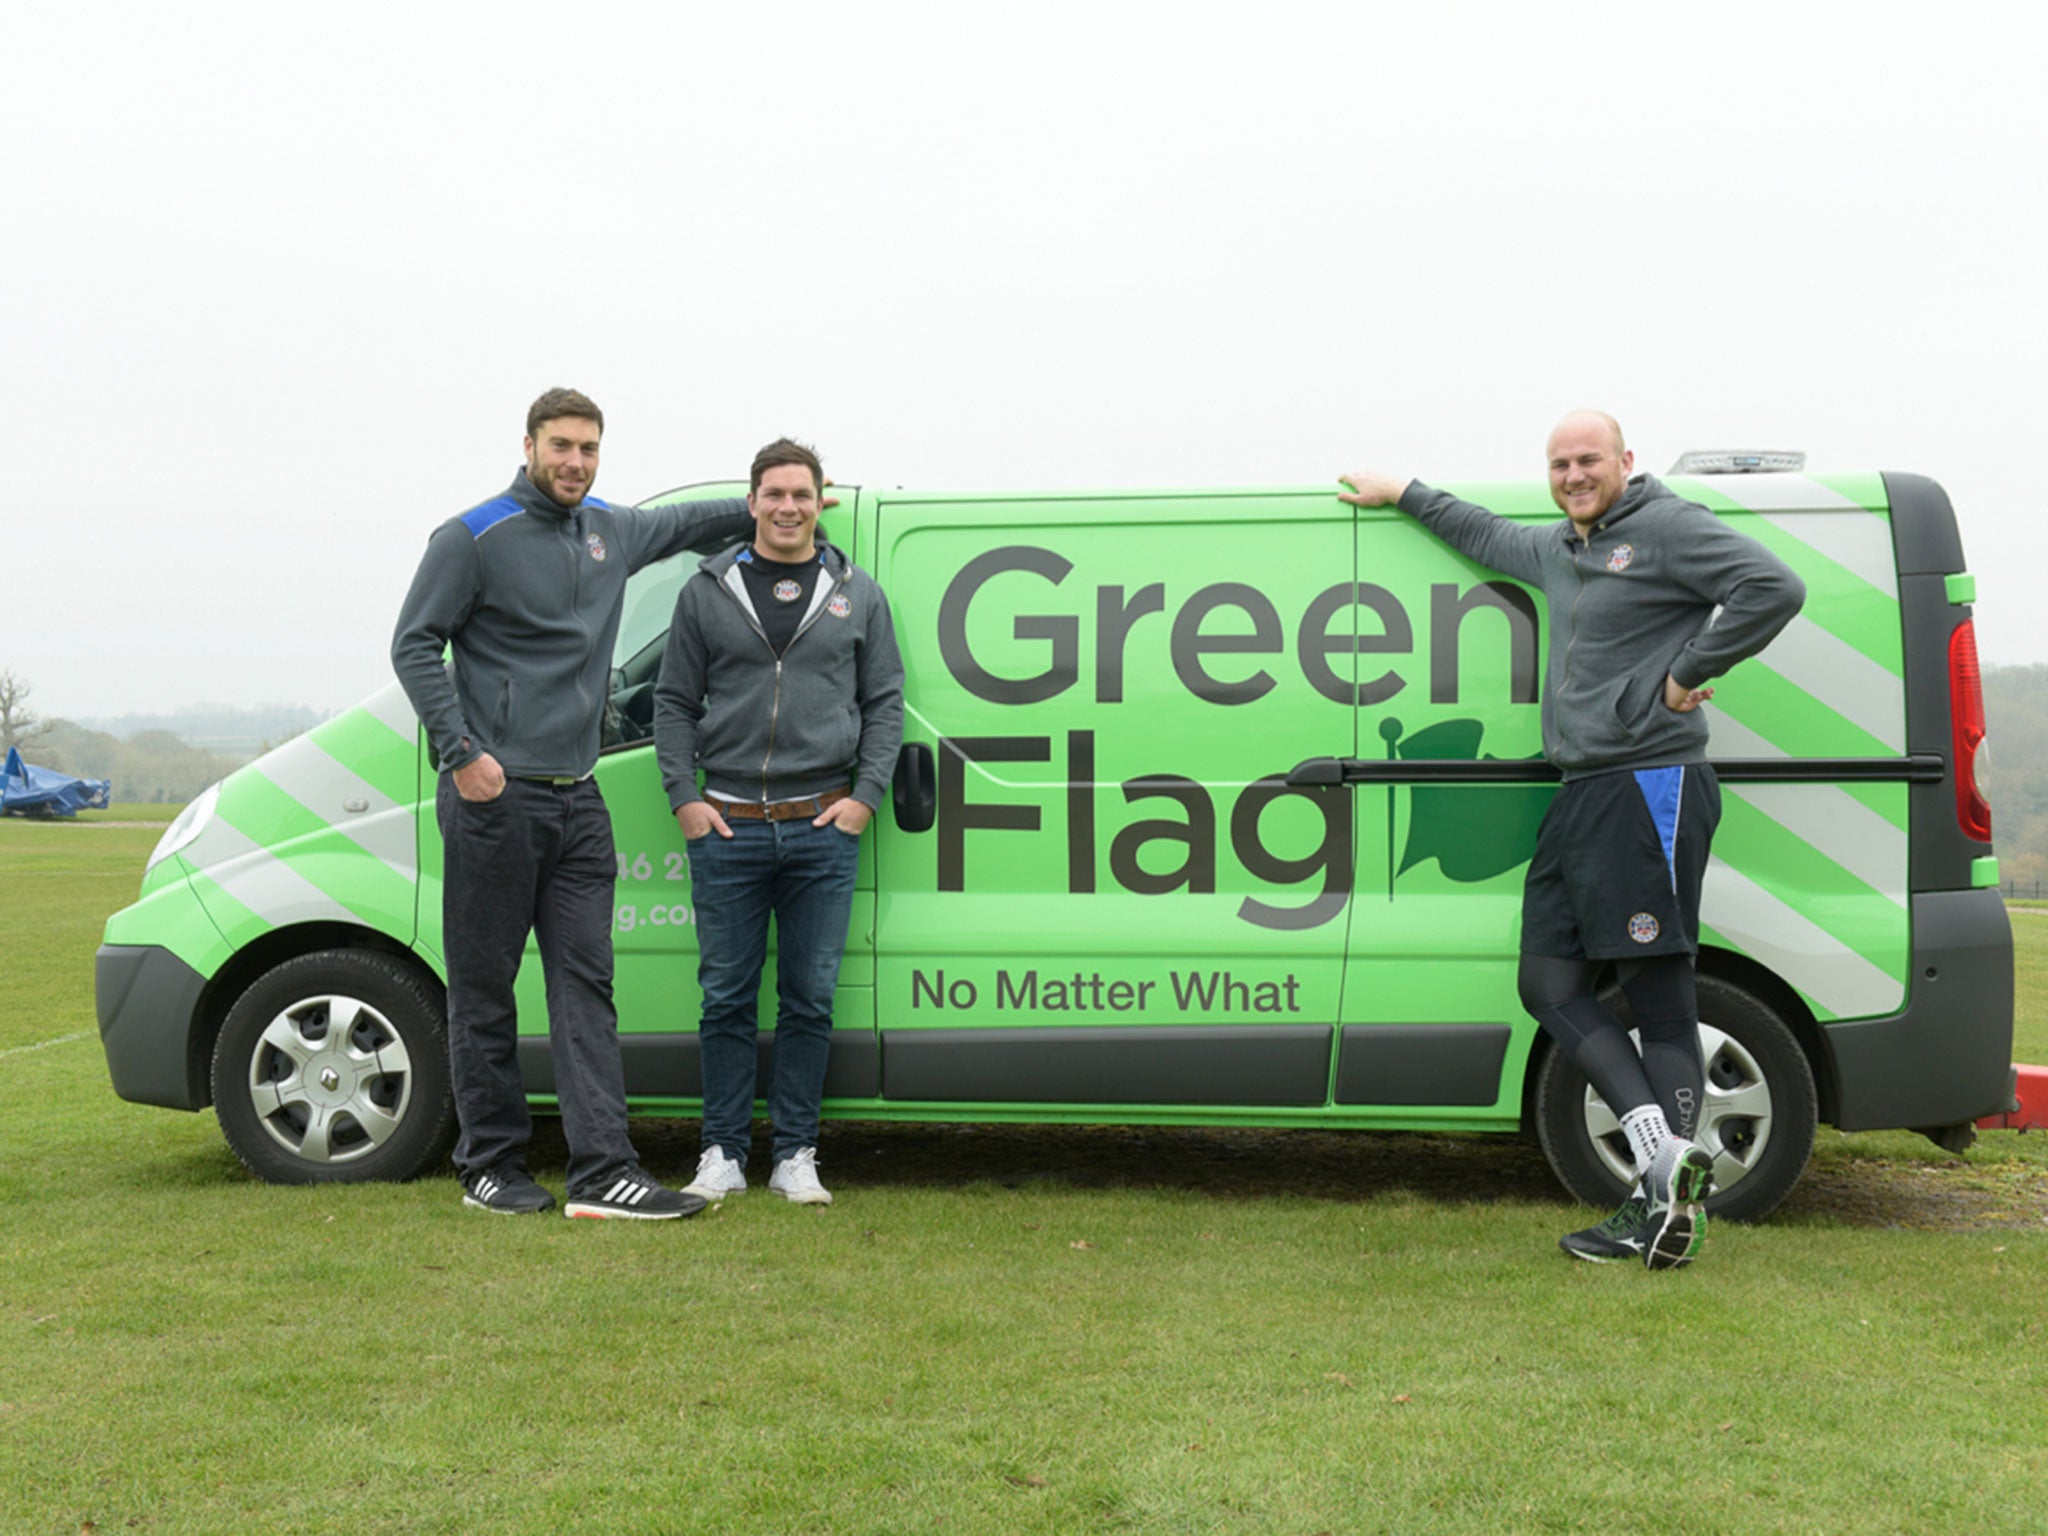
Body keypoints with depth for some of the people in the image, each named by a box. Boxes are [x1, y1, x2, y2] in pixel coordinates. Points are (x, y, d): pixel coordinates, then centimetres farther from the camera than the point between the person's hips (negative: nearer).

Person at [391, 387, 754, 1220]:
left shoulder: (612, 531, 15)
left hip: (578, 800, 6)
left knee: (586, 984, 0)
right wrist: (460, 751, -14)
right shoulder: (473, 538, -4)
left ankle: (604, 1170, -2)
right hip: (494, 799, -6)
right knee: (483, 989, 2)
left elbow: (682, 524, 35)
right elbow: (414, 644, -5)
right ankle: (490, 1166, 13)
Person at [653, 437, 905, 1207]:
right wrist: (684, 798, -1)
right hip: (726, 825, 0)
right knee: (726, 997, 4)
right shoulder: (707, 591, 7)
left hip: (823, 828, 1)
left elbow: (885, 702, 10)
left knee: (810, 998, 4)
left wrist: (864, 797, -1)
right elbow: (674, 703, 8)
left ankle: (795, 1156, 14)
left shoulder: (858, 595, 9)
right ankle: (723, 1154, 14)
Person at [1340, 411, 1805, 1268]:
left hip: (1651, 788, -9)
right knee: (1550, 984, 2)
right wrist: (1402, 495, 45)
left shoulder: (1666, 528, -5)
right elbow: (1487, 536, 42)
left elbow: (1773, 588, -15)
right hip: (1581, 795, 9)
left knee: (1658, 996, -9)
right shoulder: (1559, 548, 22)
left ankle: (1674, 1206, -6)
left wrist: (1687, 673, -12)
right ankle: (1666, 1157, -2)